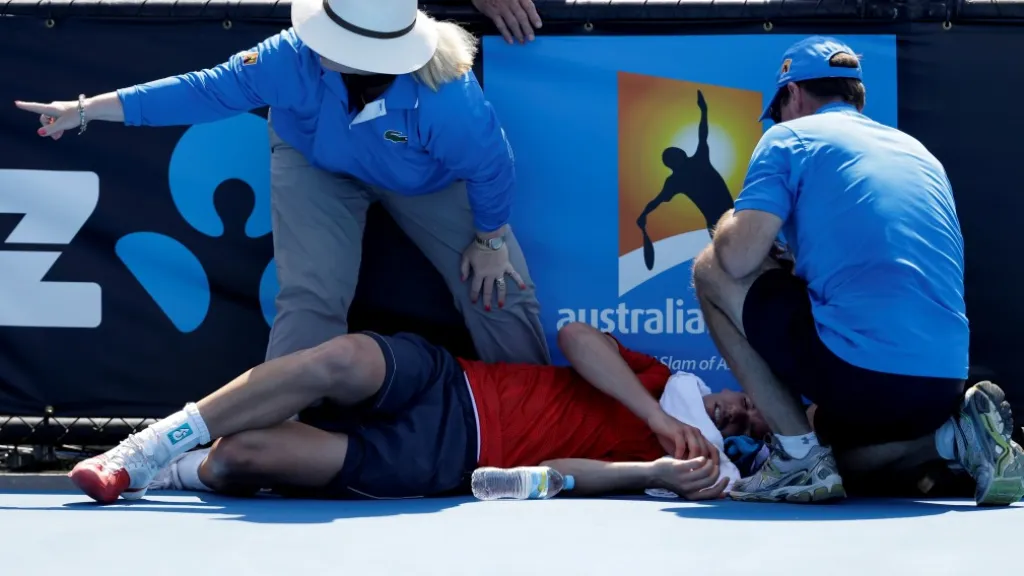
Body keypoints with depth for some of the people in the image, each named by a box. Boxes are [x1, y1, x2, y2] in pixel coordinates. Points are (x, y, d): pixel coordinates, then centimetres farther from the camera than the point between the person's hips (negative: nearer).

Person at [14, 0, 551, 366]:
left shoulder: (446, 99, -44)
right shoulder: (298, 56, -38)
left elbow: (492, 166, -27)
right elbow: (207, 91, -30)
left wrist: (490, 239, -11)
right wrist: (87, 110, -31)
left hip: (425, 180, 0)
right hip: (318, 166, 0)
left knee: (497, 286, 0)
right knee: (312, 294, -17)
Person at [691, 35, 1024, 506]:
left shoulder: (789, 137, 5)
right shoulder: (920, 152, 25)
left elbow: (738, 259, -6)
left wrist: (728, 225, 17)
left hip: (856, 373, -7)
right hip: (943, 383, 7)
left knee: (711, 271, 13)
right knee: (834, 448, 36)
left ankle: (799, 457, 5)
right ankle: (957, 435, 6)